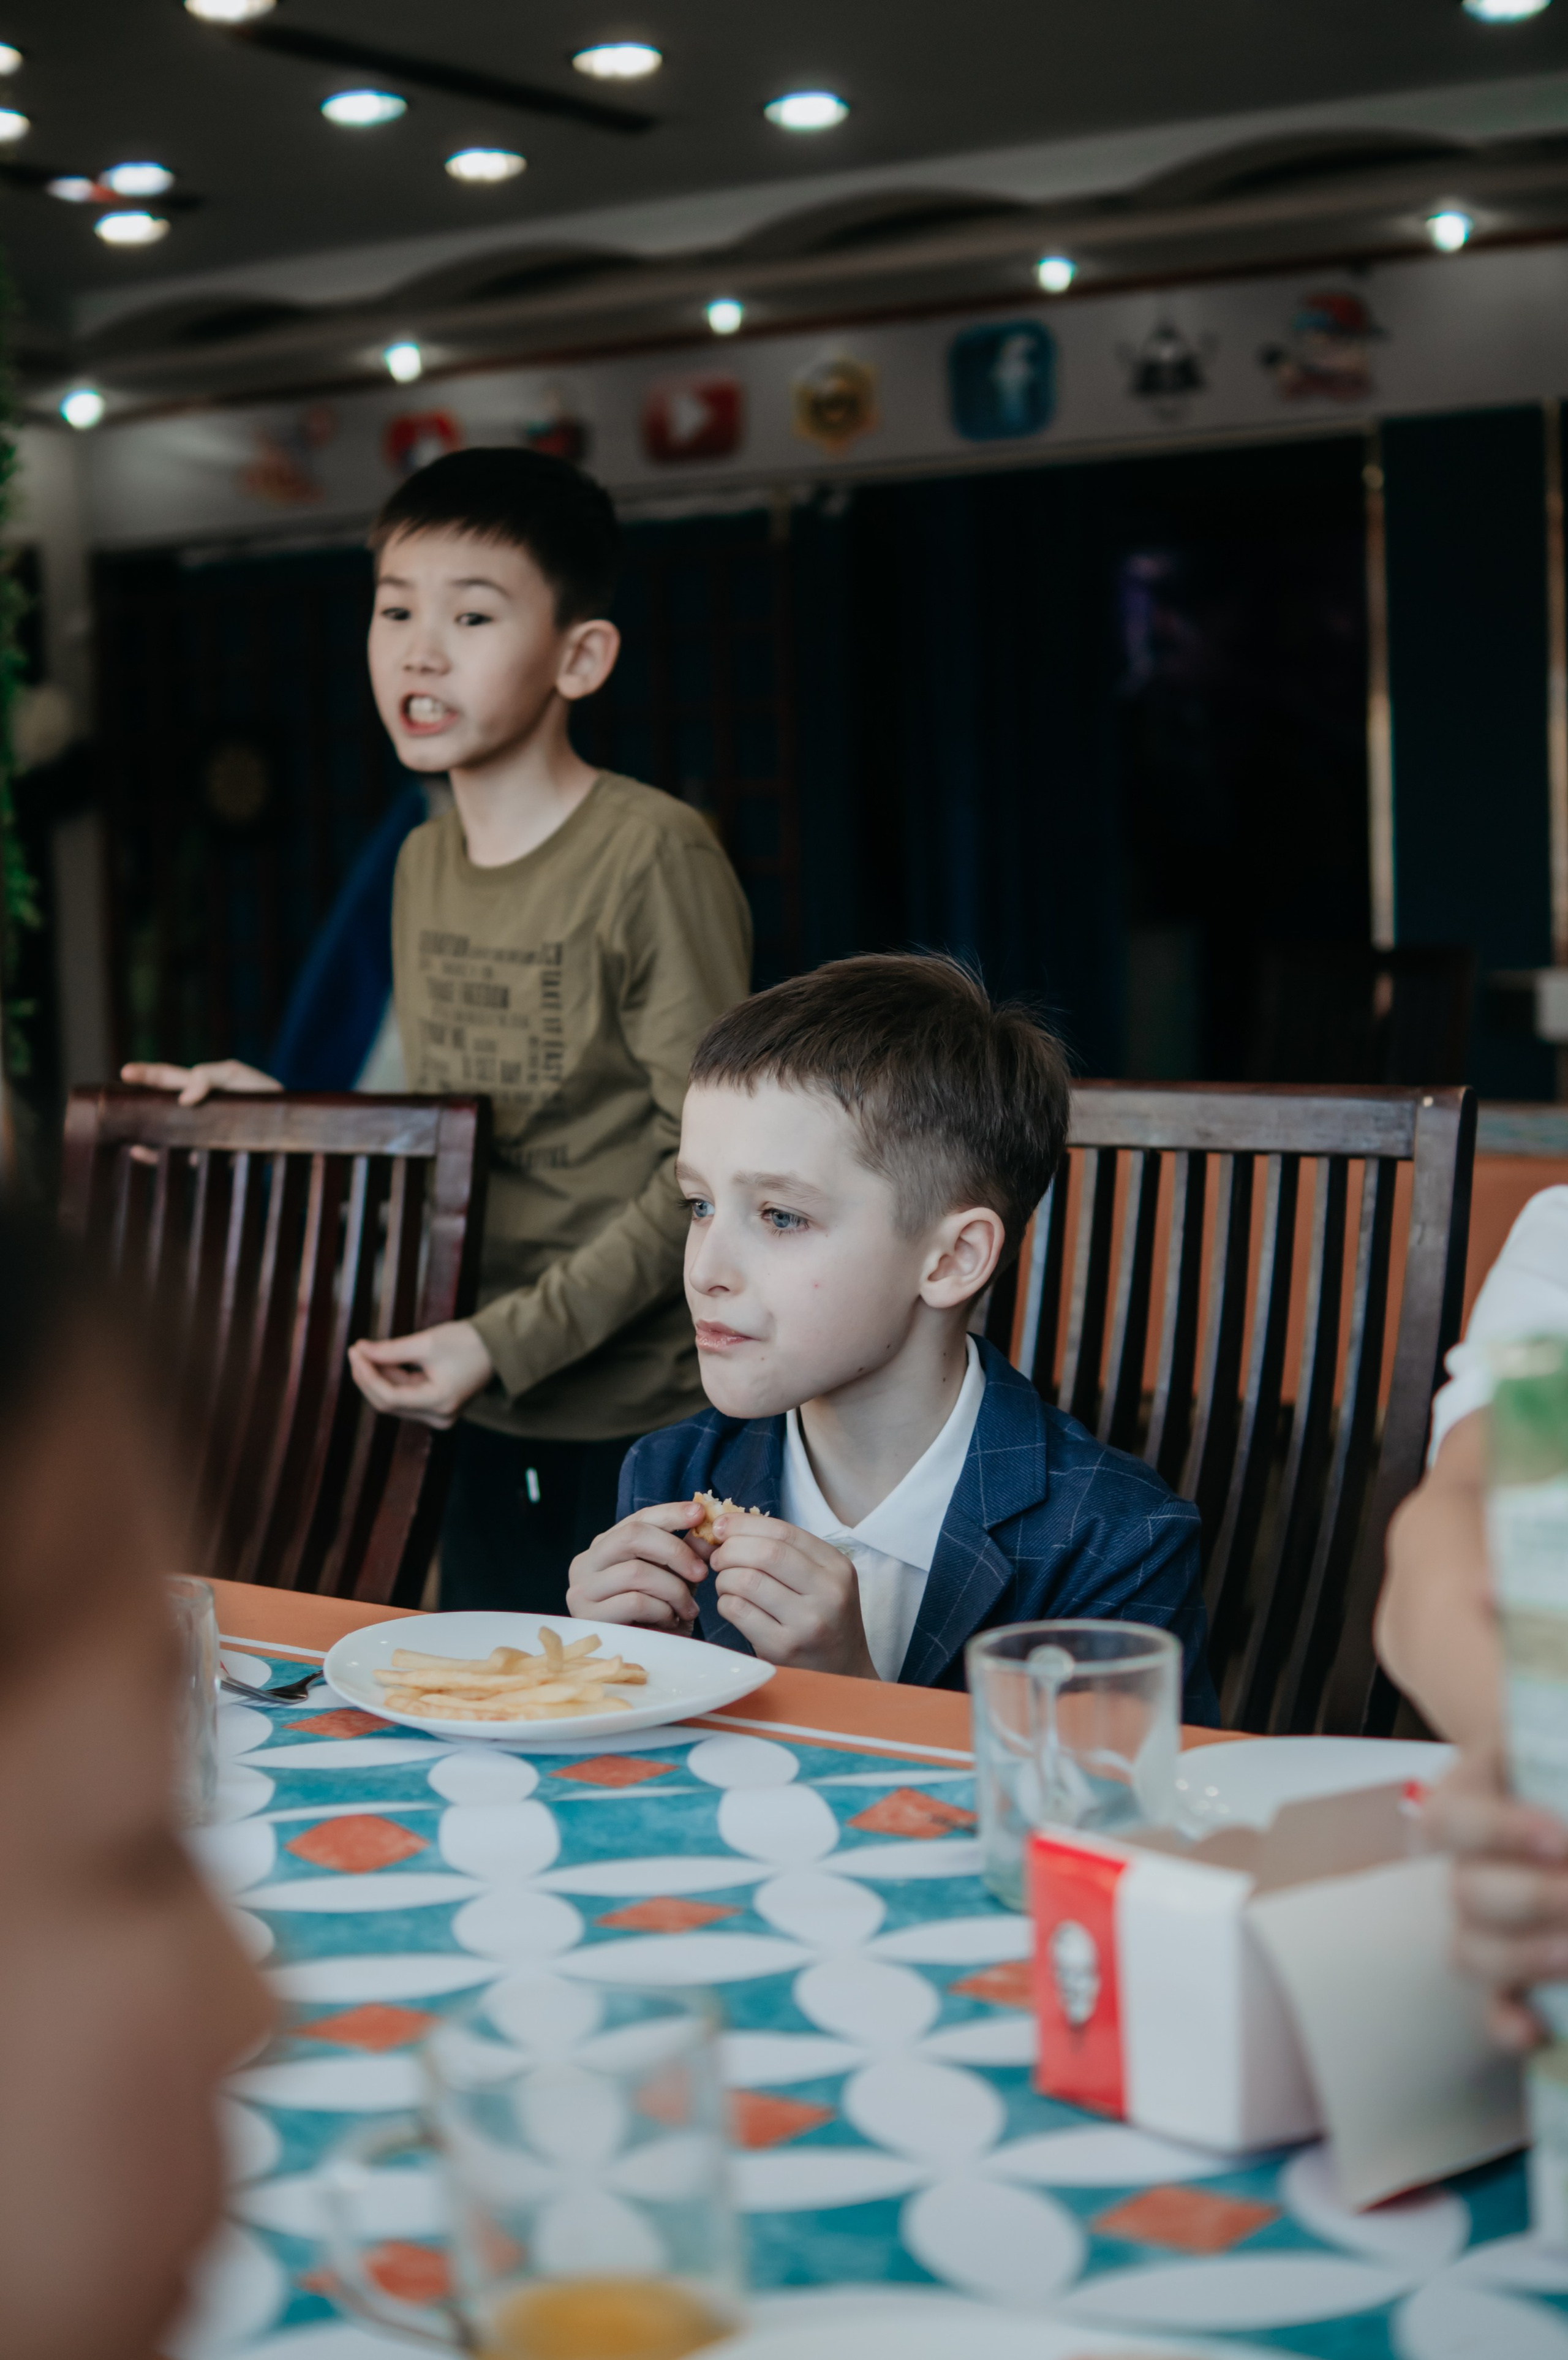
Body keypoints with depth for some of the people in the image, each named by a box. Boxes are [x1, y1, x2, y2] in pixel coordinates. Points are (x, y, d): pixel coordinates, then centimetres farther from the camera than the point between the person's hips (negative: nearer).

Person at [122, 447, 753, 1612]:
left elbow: (708, 1166, -15)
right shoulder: (423, 866, 10)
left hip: (645, 1432, -6)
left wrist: (512, 1340, -19)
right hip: (489, 1430, 7)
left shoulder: (655, 853, -13)